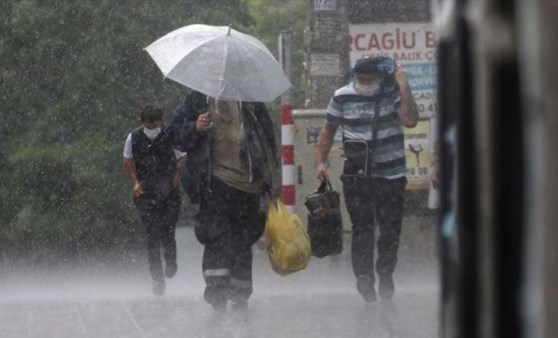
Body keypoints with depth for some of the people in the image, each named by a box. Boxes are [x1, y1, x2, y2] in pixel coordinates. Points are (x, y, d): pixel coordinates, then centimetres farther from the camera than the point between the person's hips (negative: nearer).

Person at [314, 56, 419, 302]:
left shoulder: (394, 94, -2)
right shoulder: (342, 97, 4)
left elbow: (410, 120, -18)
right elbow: (328, 130, 14)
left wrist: (403, 86, -17)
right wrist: (320, 161, 4)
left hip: (391, 174, 0)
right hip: (356, 175, 0)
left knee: (391, 228, 4)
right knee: (361, 226, -11)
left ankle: (385, 273, 23)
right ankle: (363, 276, -16)